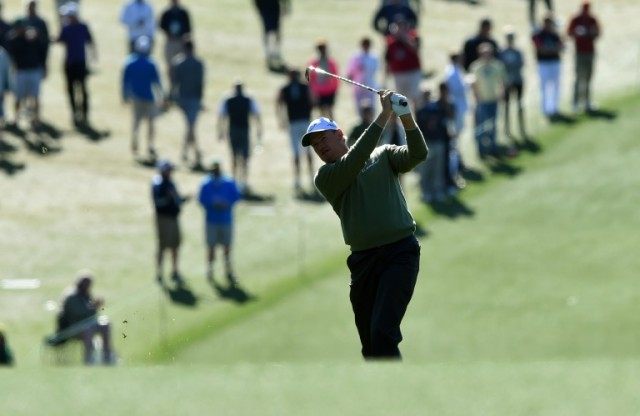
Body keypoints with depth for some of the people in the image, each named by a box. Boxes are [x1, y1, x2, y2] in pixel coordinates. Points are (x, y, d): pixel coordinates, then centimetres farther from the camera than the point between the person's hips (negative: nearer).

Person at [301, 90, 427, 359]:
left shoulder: (383, 156, 11)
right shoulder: (325, 178, 8)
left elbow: (417, 155, -6)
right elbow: (352, 163, -10)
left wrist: (406, 118, -23)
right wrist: (384, 117, -14)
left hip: (399, 253, -3)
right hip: (363, 260, 3)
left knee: (382, 334, -19)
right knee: (370, 346, 4)